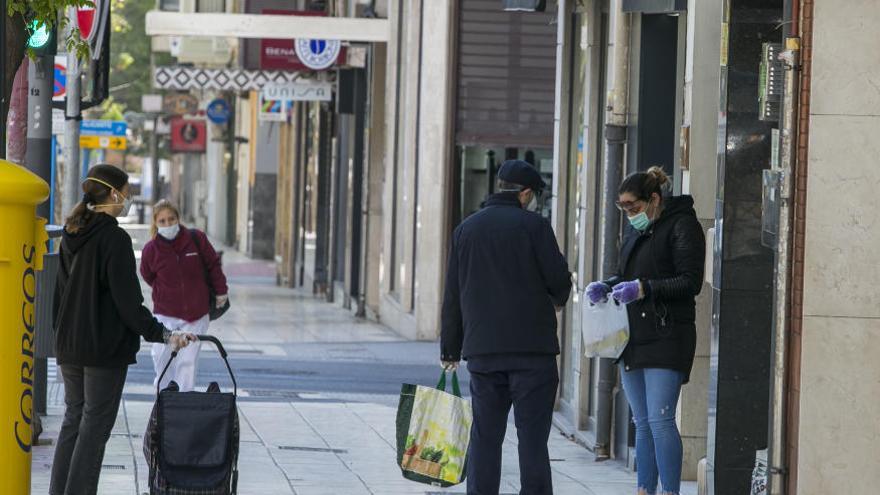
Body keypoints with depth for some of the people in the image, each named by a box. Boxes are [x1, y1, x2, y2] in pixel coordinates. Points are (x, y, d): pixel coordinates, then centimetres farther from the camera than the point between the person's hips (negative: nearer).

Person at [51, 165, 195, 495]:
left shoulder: (71, 237, 9)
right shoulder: (114, 239, -15)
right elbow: (128, 303, -18)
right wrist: (163, 335, -14)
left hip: (69, 347, 8)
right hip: (106, 349, -8)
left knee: (73, 419, 14)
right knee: (95, 426, -2)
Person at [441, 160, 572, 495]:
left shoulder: (466, 229, 10)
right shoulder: (533, 225, -5)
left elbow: (453, 296, 11)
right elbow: (560, 279, -6)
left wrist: (450, 349, 17)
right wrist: (557, 300, 18)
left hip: (482, 351, 4)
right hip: (532, 348, -4)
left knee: (485, 437, 7)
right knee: (532, 437, -2)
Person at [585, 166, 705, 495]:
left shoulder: (681, 226, -8)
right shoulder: (637, 230, 19)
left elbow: (691, 282, -13)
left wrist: (644, 289, -20)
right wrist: (608, 287, 7)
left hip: (666, 336, -8)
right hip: (634, 338, 8)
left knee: (660, 420, -14)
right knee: (642, 423, 10)